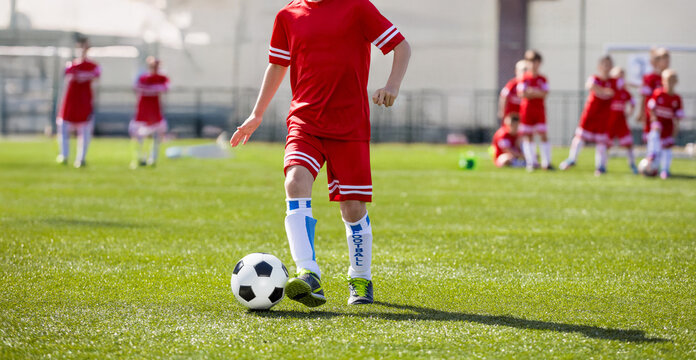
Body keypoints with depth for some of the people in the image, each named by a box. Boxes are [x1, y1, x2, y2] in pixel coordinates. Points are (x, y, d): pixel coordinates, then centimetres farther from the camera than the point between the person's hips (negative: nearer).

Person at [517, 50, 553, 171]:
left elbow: (544, 94, -7)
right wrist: (538, 93, -11)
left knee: (543, 134, -6)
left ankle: (546, 162, -3)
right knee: (528, 136, 1)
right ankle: (531, 162, 6)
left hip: (540, 110, 1)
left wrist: (531, 92, -14)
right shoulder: (524, 79, 2)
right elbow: (522, 94, -10)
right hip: (526, 110, -1)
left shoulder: (542, 79, 6)